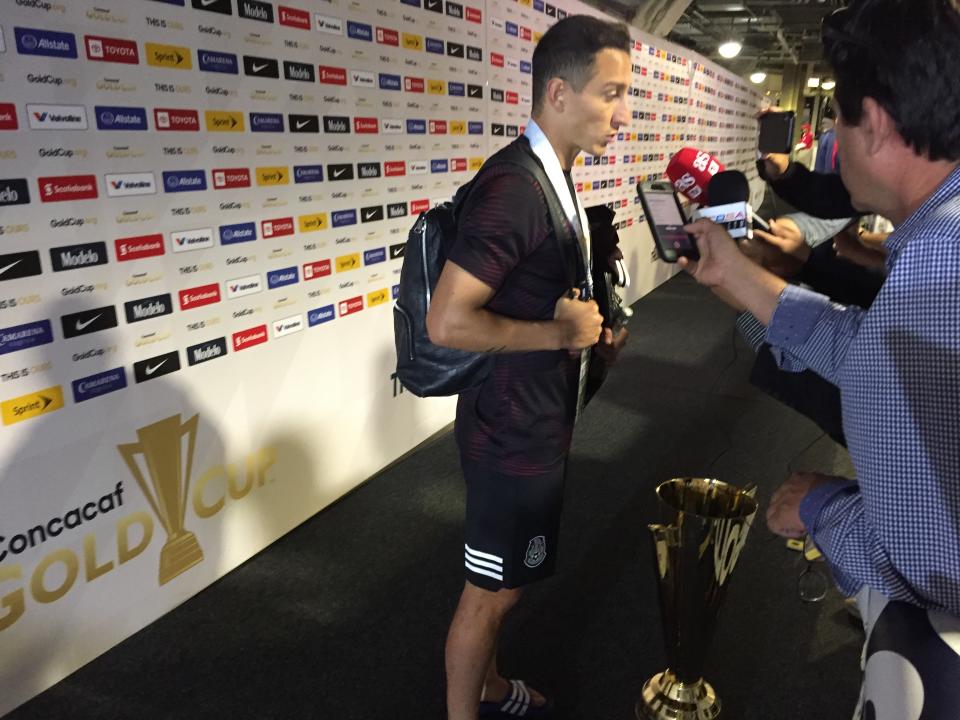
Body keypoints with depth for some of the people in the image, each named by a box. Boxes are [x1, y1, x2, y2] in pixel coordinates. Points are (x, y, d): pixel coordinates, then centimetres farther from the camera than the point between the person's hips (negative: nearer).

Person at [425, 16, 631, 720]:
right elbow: (447, 322, -30)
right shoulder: (513, 188, -25)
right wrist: (559, 334, -21)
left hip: (534, 423, 10)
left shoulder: (556, 179, 8)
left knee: (502, 583, 25)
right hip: (513, 435, -10)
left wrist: (591, 332, 4)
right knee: (491, 590, 10)